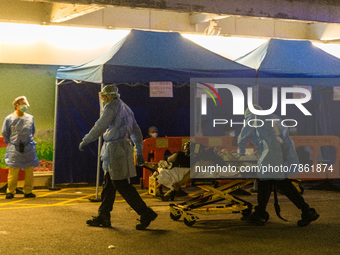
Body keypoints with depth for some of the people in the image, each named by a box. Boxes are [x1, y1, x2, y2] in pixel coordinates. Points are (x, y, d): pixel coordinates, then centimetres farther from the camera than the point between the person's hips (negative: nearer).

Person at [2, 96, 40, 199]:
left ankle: (28, 191, 13)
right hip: (14, 148, -3)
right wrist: (11, 143, 11)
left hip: (28, 148, 3)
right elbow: (4, 133, 8)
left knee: (29, 170, 2)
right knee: (13, 171, -3)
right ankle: (10, 191, 10)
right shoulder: (9, 119, -2)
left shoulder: (30, 118, 5)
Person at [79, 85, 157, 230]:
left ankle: (146, 214, -7)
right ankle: (103, 216, 17)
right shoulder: (125, 108, 19)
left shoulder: (111, 106, -8)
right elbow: (137, 132, 21)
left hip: (116, 149, -10)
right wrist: (139, 153, 23)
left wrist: (85, 141, -4)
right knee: (108, 184, 13)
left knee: (121, 185, -7)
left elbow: (100, 127, -14)